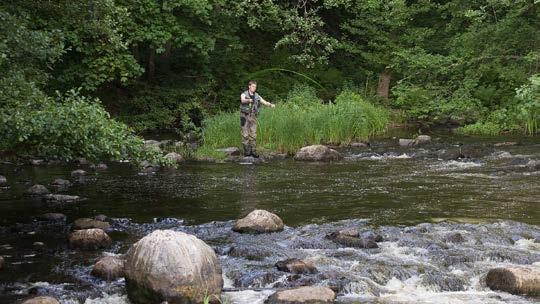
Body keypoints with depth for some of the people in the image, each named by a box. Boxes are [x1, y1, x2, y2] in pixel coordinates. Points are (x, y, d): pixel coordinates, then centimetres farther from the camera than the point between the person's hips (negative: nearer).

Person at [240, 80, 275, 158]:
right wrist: (249, 100, -47)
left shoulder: (257, 96, 8)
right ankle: (246, 151, 2)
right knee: (245, 134, -4)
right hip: (245, 116, -3)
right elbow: (243, 100, -25)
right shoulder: (244, 94, -3)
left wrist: (271, 105, -22)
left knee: (253, 135, 0)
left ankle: (253, 151, 4)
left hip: (253, 117, 3)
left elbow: (264, 102, -1)